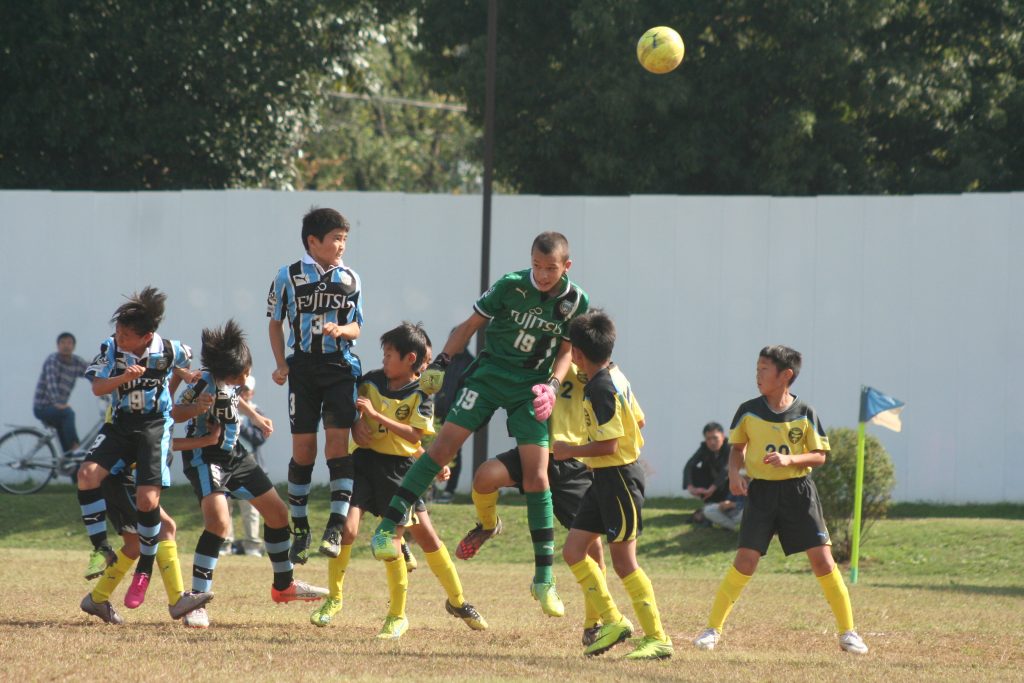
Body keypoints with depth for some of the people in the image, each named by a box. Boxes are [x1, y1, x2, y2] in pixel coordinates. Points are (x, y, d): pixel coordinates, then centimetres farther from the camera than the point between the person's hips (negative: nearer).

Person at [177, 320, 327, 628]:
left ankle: (284, 584, 34)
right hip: (205, 457, -9)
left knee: (277, 511, 15)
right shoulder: (205, 384, -27)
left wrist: (254, 416, 23)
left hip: (234, 455, 9)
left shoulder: (232, 378, -5)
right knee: (218, 521, -28)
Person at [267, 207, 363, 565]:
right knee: (303, 448, 1)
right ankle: (299, 528, 12)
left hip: (341, 367, 1)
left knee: (338, 441, -11)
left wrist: (340, 330, -13)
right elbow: (276, 323, 10)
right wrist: (281, 363, -2)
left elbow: (356, 327, 10)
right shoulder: (288, 277, 1)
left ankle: (336, 524, -11)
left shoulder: (350, 279, 6)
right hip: (303, 368, -1)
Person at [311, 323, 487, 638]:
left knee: (426, 535, 3)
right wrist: (357, 425, -8)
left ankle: (457, 601, 19)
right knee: (347, 527, -16)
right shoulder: (371, 381, 2)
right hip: (365, 461, 2)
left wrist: (376, 414, -22)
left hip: (400, 469, -2)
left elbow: (416, 435, -18)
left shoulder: (421, 393, -7)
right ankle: (334, 599, 0)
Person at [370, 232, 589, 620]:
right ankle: (388, 527, -10)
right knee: (444, 446, -15)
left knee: (536, 477, -6)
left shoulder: (575, 303, -6)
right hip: (490, 373, -1)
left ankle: (544, 580, -1)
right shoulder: (510, 287, -12)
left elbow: (566, 351, 4)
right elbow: (471, 325, -2)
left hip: (531, 389, 1)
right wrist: (441, 363, -7)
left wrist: (552, 386, -13)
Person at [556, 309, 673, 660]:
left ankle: (657, 638, 1)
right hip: (605, 478, 10)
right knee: (573, 551, 7)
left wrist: (571, 451, -11)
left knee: (623, 560, -5)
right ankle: (612, 621, 11)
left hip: (618, 477, -10)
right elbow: (639, 420, 18)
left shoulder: (601, 389, -21)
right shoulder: (615, 376, 8)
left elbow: (609, 445, -23)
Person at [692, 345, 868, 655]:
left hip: (798, 491, 0)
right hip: (761, 491, 1)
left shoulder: (805, 414, -4)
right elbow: (738, 447, 14)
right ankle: (713, 629, 1)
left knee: (822, 558, -5)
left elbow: (819, 456, -1)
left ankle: (848, 632, 3)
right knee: (746, 560, -9)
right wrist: (734, 473, -5)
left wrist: (790, 459, -19)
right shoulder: (748, 411, -1)